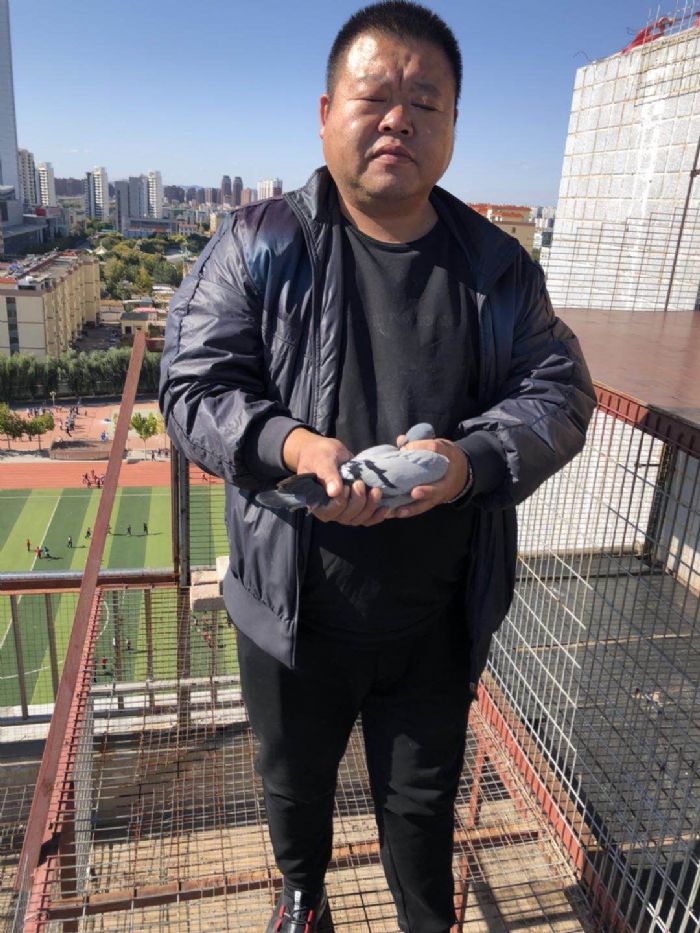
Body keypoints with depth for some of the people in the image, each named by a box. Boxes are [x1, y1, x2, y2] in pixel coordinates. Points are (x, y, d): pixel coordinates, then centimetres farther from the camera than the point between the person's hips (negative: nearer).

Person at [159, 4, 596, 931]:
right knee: (294, 780, 27)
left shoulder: (497, 264, 0)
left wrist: (472, 458, -23)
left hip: (438, 619, 1)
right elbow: (194, 387, -8)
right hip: (294, 608, 0)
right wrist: (293, 447, -28)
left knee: (425, 800, 22)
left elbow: (558, 389, -2)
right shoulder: (259, 245, -6)